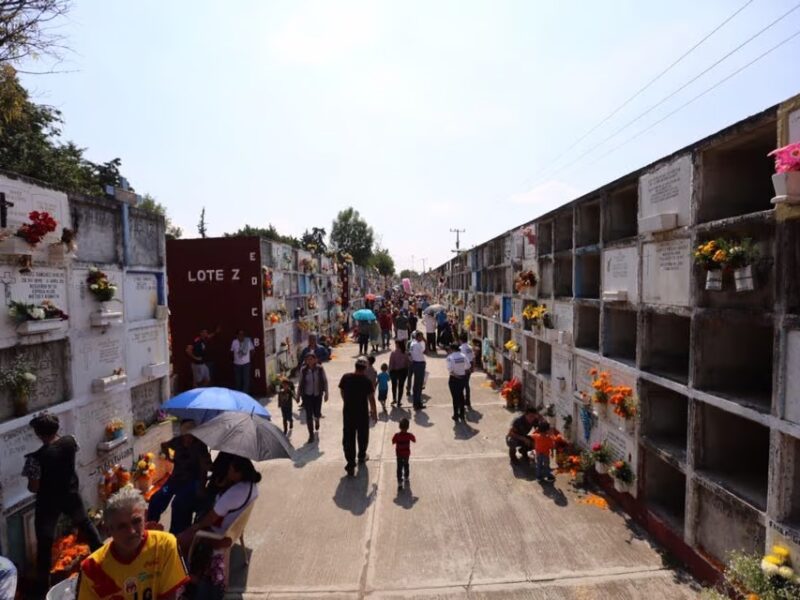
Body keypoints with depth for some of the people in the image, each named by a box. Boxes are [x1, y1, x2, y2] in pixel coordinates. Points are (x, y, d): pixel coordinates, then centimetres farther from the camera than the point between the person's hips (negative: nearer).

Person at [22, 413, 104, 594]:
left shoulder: (36, 458, -28)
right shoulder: (70, 441, -15)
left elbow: (33, 488, -18)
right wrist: (55, 435, 9)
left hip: (48, 502, -4)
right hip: (71, 495, 4)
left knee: (44, 542, 14)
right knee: (85, 523, 27)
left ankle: (43, 583, 27)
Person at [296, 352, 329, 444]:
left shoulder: (320, 369, -10)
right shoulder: (303, 370, -9)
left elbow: (325, 381, -1)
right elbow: (300, 383, 0)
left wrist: (326, 393, -2)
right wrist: (298, 395, 4)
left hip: (318, 395, 0)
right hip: (307, 395, 0)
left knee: (317, 413, 10)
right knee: (309, 415, -1)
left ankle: (317, 421, 48)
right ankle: (311, 435, 14)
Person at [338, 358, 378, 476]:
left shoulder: (345, 378, -7)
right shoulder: (366, 381, -16)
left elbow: (342, 393, 5)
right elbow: (371, 399, -10)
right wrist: (374, 413, 2)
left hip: (348, 412, 2)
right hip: (362, 413, -2)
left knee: (348, 438, 7)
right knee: (363, 435, 20)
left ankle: (350, 463, 4)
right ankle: (362, 456, 38)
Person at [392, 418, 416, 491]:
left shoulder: (396, 435, -24)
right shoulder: (409, 435, -22)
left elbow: (393, 442, -7)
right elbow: (414, 441, -4)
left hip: (399, 454, -1)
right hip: (407, 454, 2)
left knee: (399, 468, 7)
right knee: (406, 466, 25)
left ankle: (400, 484, 1)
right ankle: (406, 479, 43)